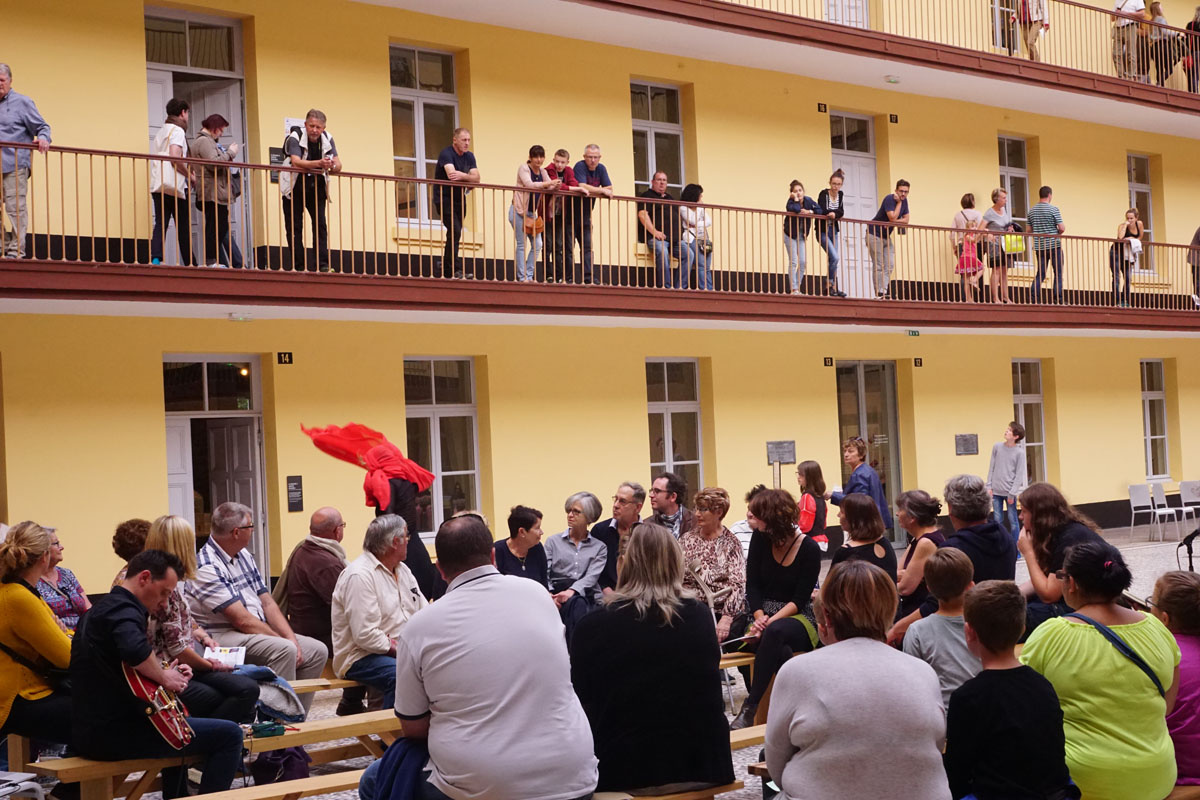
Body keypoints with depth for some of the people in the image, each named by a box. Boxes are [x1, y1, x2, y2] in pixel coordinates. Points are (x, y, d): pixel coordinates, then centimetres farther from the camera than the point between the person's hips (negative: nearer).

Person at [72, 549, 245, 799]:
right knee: (229, 734, -9)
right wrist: (164, 677, -19)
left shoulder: (102, 608, 18)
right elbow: (135, 649, -37)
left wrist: (167, 673, 15)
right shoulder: (124, 610, -15)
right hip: (115, 733, -11)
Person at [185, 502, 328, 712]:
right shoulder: (206, 568, -17)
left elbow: (267, 603, 10)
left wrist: (291, 638, -4)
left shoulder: (244, 556, 12)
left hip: (260, 632, 10)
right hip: (223, 636, -9)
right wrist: (285, 641, -16)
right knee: (284, 650, -31)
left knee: (317, 651, -1)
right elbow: (242, 620, -21)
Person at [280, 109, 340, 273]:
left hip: (316, 187, 3)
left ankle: (323, 264, -9)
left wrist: (331, 166, -33)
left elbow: (338, 166, -7)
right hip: (294, 187, -3)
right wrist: (319, 164, -50)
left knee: (320, 225, -7)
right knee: (294, 227, -2)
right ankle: (299, 267, 2)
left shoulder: (327, 139, -5)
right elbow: (296, 162, -34)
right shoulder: (295, 138, -18)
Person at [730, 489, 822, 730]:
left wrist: (771, 621, -24)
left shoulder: (809, 548, -8)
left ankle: (750, 708, -37)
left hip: (799, 618, -3)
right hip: (766, 615, 3)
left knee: (774, 632, -38)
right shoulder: (760, 539, 2)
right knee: (779, 651, -36)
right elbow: (753, 586, 2)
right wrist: (759, 617, -15)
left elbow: (800, 599, -11)